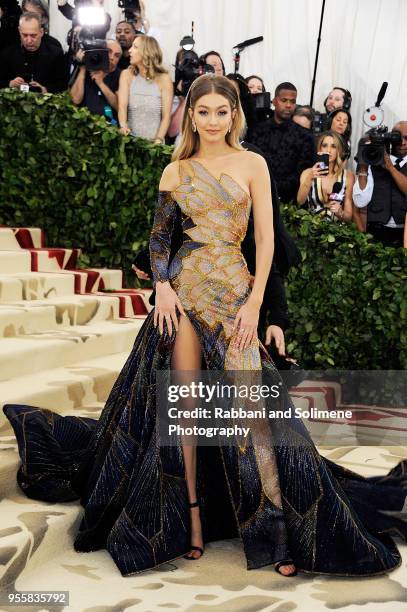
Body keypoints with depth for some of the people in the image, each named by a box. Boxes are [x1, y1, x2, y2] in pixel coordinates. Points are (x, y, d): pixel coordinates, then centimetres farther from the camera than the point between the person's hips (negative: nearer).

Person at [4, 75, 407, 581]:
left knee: (249, 403, -8)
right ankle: (192, 512, 13)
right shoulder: (176, 171, 9)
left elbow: (265, 238, 0)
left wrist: (254, 302, -7)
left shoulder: (251, 164, 4)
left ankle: (280, 527, -1)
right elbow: (158, 237, 12)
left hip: (235, 290, -2)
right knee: (185, 401, 1)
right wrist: (162, 286, -4)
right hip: (184, 288, 2)